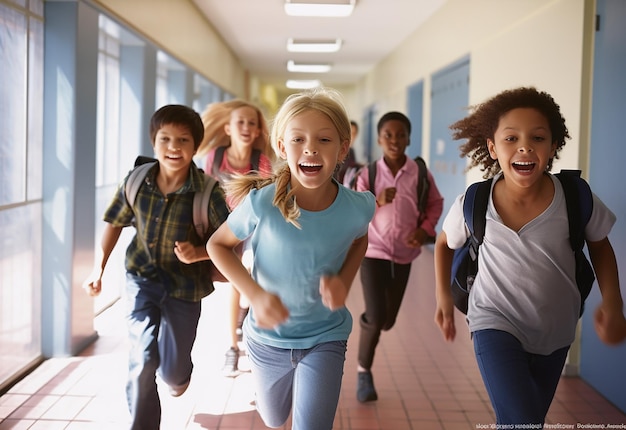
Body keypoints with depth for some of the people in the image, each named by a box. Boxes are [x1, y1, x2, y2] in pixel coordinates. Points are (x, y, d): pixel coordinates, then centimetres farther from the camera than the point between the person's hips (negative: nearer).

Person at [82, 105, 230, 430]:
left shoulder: (208, 192, -20)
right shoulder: (136, 182, -11)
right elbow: (116, 223, 6)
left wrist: (198, 254, -29)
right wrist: (99, 268, 4)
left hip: (184, 285, -1)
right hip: (142, 279, 1)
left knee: (173, 372, 14)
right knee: (143, 360, -16)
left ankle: (178, 376, 54)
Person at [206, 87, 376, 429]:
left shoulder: (356, 208, -21)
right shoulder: (262, 203, -27)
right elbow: (217, 244, -11)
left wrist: (344, 280, -15)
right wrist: (255, 294, -26)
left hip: (325, 339, 0)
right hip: (268, 337, 1)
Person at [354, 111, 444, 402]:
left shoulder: (420, 174, -5)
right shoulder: (367, 175, -8)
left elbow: (436, 203, 9)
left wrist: (426, 229, -8)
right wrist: (376, 201, -25)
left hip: (404, 254, 3)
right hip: (373, 251, -2)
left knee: (389, 320, 13)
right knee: (376, 318, -12)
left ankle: (365, 320, 51)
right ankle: (364, 371, 12)